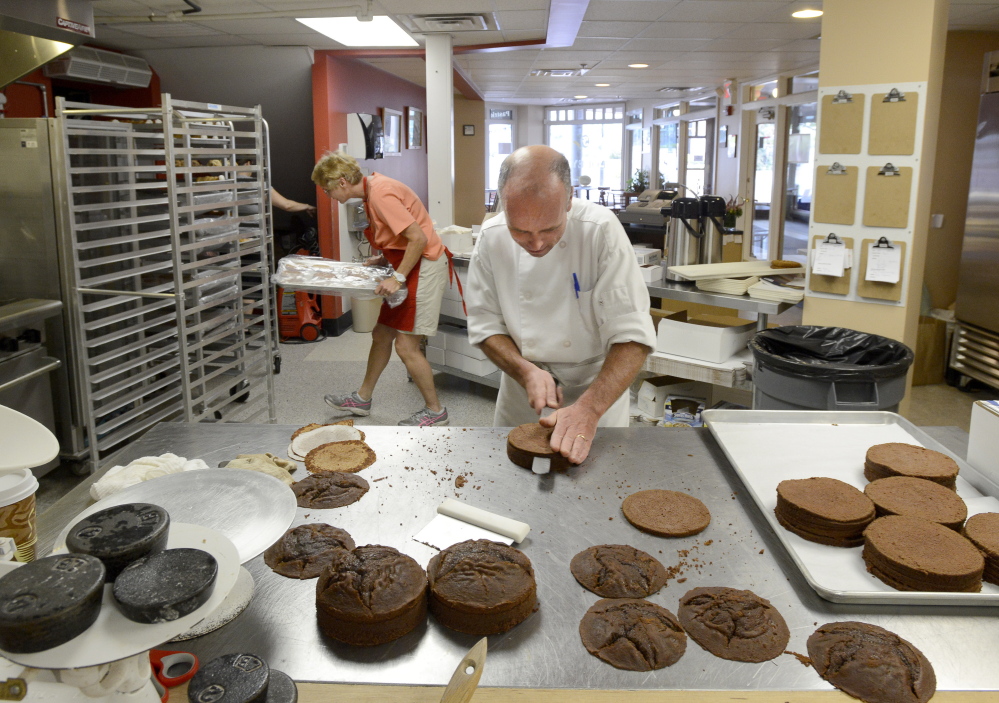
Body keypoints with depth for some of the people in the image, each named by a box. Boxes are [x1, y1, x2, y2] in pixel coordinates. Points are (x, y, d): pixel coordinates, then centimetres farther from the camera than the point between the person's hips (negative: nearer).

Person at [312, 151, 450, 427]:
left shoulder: (380, 194, -20)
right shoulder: (373, 189, 10)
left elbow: (418, 238, -25)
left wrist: (398, 278, -23)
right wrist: (380, 260, 10)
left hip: (423, 267, -10)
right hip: (409, 266, 10)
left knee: (406, 345, -7)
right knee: (381, 334, 17)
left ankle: (435, 411, 8)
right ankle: (362, 398, 31)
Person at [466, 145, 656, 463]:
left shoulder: (601, 230, -24)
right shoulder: (491, 238, -14)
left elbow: (632, 336, -25)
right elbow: (485, 324, -5)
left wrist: (588, 408, -35)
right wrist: (526, 371, -22)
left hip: (598, 388, -2)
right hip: (522, 385, 3)